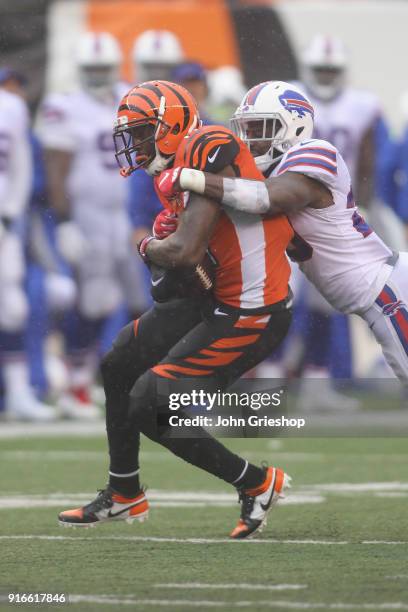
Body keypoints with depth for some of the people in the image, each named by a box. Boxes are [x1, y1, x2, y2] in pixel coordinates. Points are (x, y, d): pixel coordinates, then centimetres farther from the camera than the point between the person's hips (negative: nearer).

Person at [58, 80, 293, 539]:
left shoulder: (208, 149, -19)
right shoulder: (177, 172, 11)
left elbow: (186, 251, -25)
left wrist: (149, 247, -5)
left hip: (248, 317, -10)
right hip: (217, 303, 10)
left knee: (149, 409, -9)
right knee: (119, 365, 21)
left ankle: (256, 484, 4)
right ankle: (123, 494, 34)